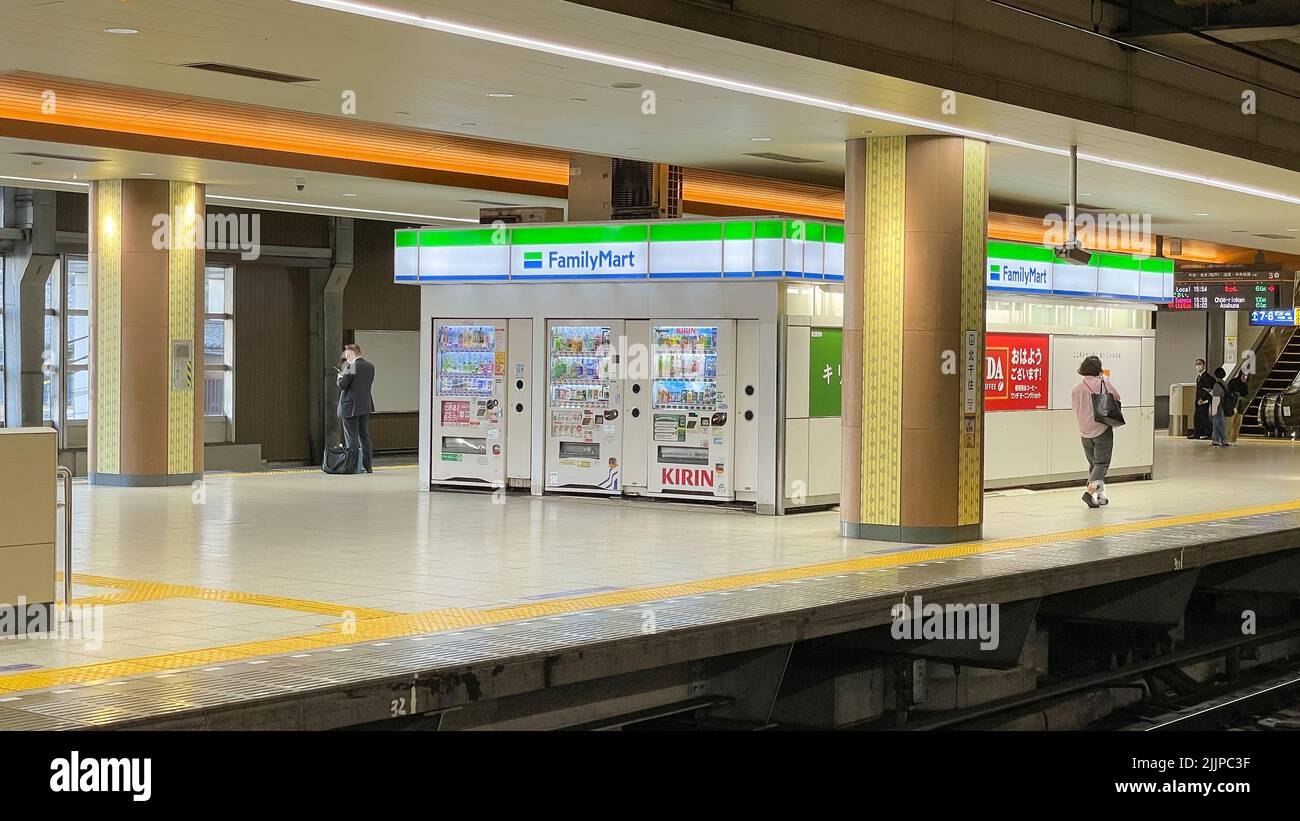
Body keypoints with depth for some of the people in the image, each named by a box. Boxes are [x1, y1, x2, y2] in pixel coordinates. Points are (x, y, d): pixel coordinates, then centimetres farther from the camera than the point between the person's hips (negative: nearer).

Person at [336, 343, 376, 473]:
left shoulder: (351, 367, -16)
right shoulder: (370, 366, 6)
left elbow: (342, 385, -18)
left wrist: (340, 378, 4)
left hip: (350, 407, -7)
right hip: (366, 406, 7)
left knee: (351, 437, -1)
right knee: (364, 436, 14)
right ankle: (368, 466, 15)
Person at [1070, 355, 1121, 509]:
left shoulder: (1075, 389, 0)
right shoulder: (1103, 383, -9)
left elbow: (1076, 409, 8)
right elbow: (1117, 398, 2)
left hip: (1084, 432, 4)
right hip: (1102, 430, -4)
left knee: (1093, 464, 17)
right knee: (1102, 464, -2)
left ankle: (1100, 496, 20)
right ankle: (1090, 491, -22)